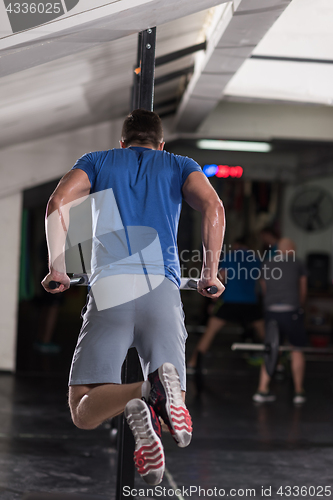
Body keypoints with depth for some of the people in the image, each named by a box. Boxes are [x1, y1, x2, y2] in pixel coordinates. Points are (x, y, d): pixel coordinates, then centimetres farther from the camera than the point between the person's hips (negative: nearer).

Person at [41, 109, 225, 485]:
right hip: (163, 289, 1)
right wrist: (210, 273, 9)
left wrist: (57, 267, 12)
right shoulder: (180, 166, 24)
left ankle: (135, 398, -33)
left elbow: (57, 203, 4)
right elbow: (213, 207, 3)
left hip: (108, 288, -1)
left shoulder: (97, 161, 23)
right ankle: (166, 384, -32)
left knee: (84, 413, 1)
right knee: (175, 413, 4)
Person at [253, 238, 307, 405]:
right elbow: (303, 292, 16)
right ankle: (299, 391, 12)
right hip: (291, 311, -3)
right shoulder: (297, 264, 8)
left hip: (271, 311, 3)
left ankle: (262, 390, 6)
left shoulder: (266, 265, 15)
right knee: (297, 349, 10)